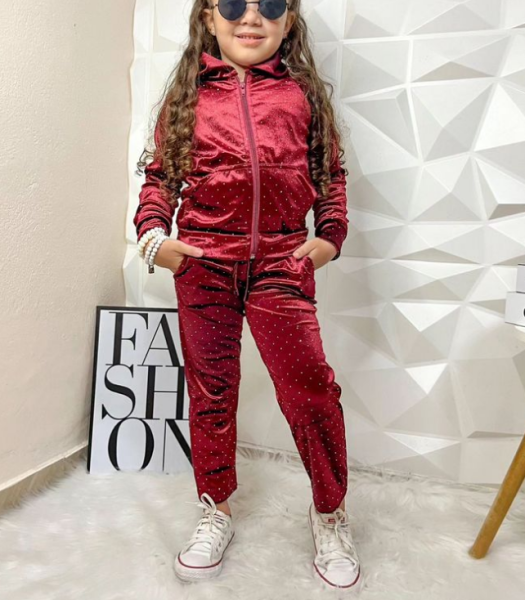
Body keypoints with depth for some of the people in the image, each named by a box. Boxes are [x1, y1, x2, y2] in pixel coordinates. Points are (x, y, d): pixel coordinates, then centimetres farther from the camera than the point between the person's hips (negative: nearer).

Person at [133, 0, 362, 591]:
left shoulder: (302, 91, 13)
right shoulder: (187, 95, 12)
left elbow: (330, 171, 15)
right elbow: (159, 176, 12)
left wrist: (330, 235, 2)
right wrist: (153, 236, -4)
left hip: (281, 261, 0)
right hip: (202, 261, 1)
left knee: (311, 389, -4)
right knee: (210, 389, 9)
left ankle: (329, 513, 22)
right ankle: (216, 512, 30)